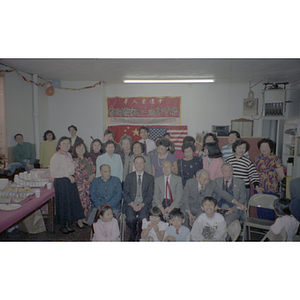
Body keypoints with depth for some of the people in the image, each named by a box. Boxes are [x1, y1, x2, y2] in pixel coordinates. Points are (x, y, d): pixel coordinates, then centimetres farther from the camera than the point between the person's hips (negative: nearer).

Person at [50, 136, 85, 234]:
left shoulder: (69, 155, 11)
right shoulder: (56, 157, -12)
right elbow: (53, 173, -17)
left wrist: (71, 176, 5)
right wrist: (67, 175, -16)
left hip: (70, 182, 7)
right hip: (61, 182, -7)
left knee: (71, 202, 8)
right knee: (62, 203, 3)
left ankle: (67, 224, 23)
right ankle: (62, 225, 21)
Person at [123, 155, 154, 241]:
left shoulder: (150, 178, 10)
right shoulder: (129, 176, 11)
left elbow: (150, 195, 3)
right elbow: (126, 193, 5)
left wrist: (142, 204, -13)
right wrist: (132, 204, -12)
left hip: (144, 204, 0)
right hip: (131, 203, 1)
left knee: (142, 217, -30)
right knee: (130, 218, -28)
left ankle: (140, 236, -1)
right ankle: (132, 236, 4)